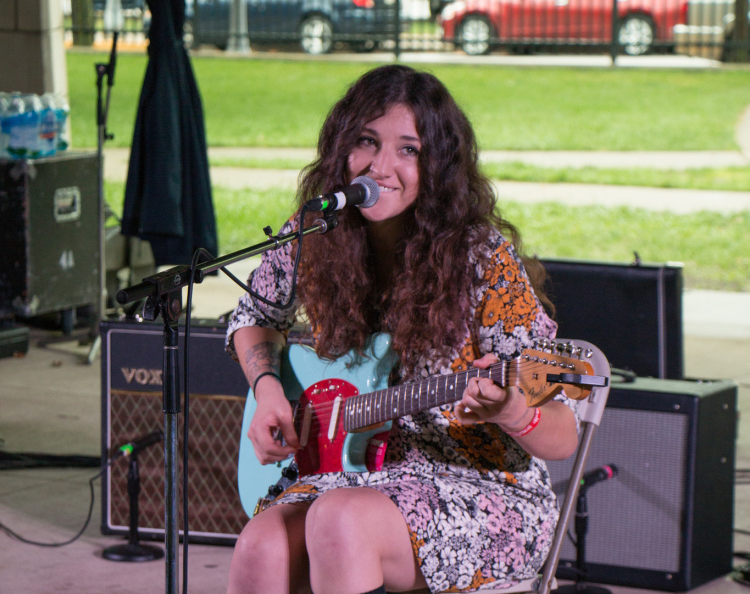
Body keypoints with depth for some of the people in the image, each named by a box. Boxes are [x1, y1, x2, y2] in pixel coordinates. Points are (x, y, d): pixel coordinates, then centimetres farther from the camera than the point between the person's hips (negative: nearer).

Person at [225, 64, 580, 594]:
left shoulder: (485, 262, -13)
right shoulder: (310, 241, 0)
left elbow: (564, 440, -12)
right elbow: (255, 318, 23)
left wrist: (512, 413, -36)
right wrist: (269, 390, 2)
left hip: (486, 491, -4)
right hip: (356, 473, 4)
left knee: (340, 518, -34)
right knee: (262, 549, -29)